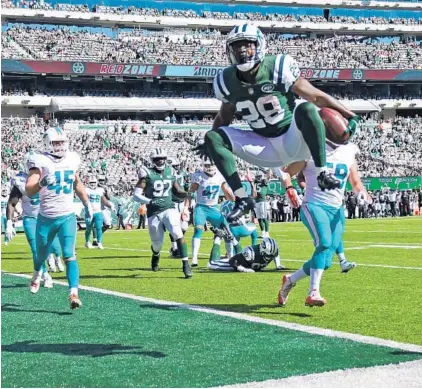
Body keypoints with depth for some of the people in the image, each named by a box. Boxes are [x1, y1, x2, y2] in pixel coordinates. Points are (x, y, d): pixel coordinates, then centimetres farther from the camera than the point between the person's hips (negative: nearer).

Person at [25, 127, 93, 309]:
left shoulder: (72, 159, 2)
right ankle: (37, 272, 52)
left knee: (69, 255, -13)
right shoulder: (41, 161, -12)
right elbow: (29, 192, -21)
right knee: (42, 254, 18)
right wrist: (42, 183, -40)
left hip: (67, 217, 2)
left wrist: (87, 203, 25)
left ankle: (74, 294, -20)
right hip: (46, 218, -1)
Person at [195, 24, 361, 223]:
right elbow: (224, 117, 15)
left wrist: (350, 115, -17)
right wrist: (210, 145, 8)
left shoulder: (278, 69, -17)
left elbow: (317, 97, -13)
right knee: (213, 138, -12)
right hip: (267, 150, 4)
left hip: (293, 141, -4)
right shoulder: (227, 82, -5)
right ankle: (242, 198, -15)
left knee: (306, 109, -35)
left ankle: (322, 173, -26)